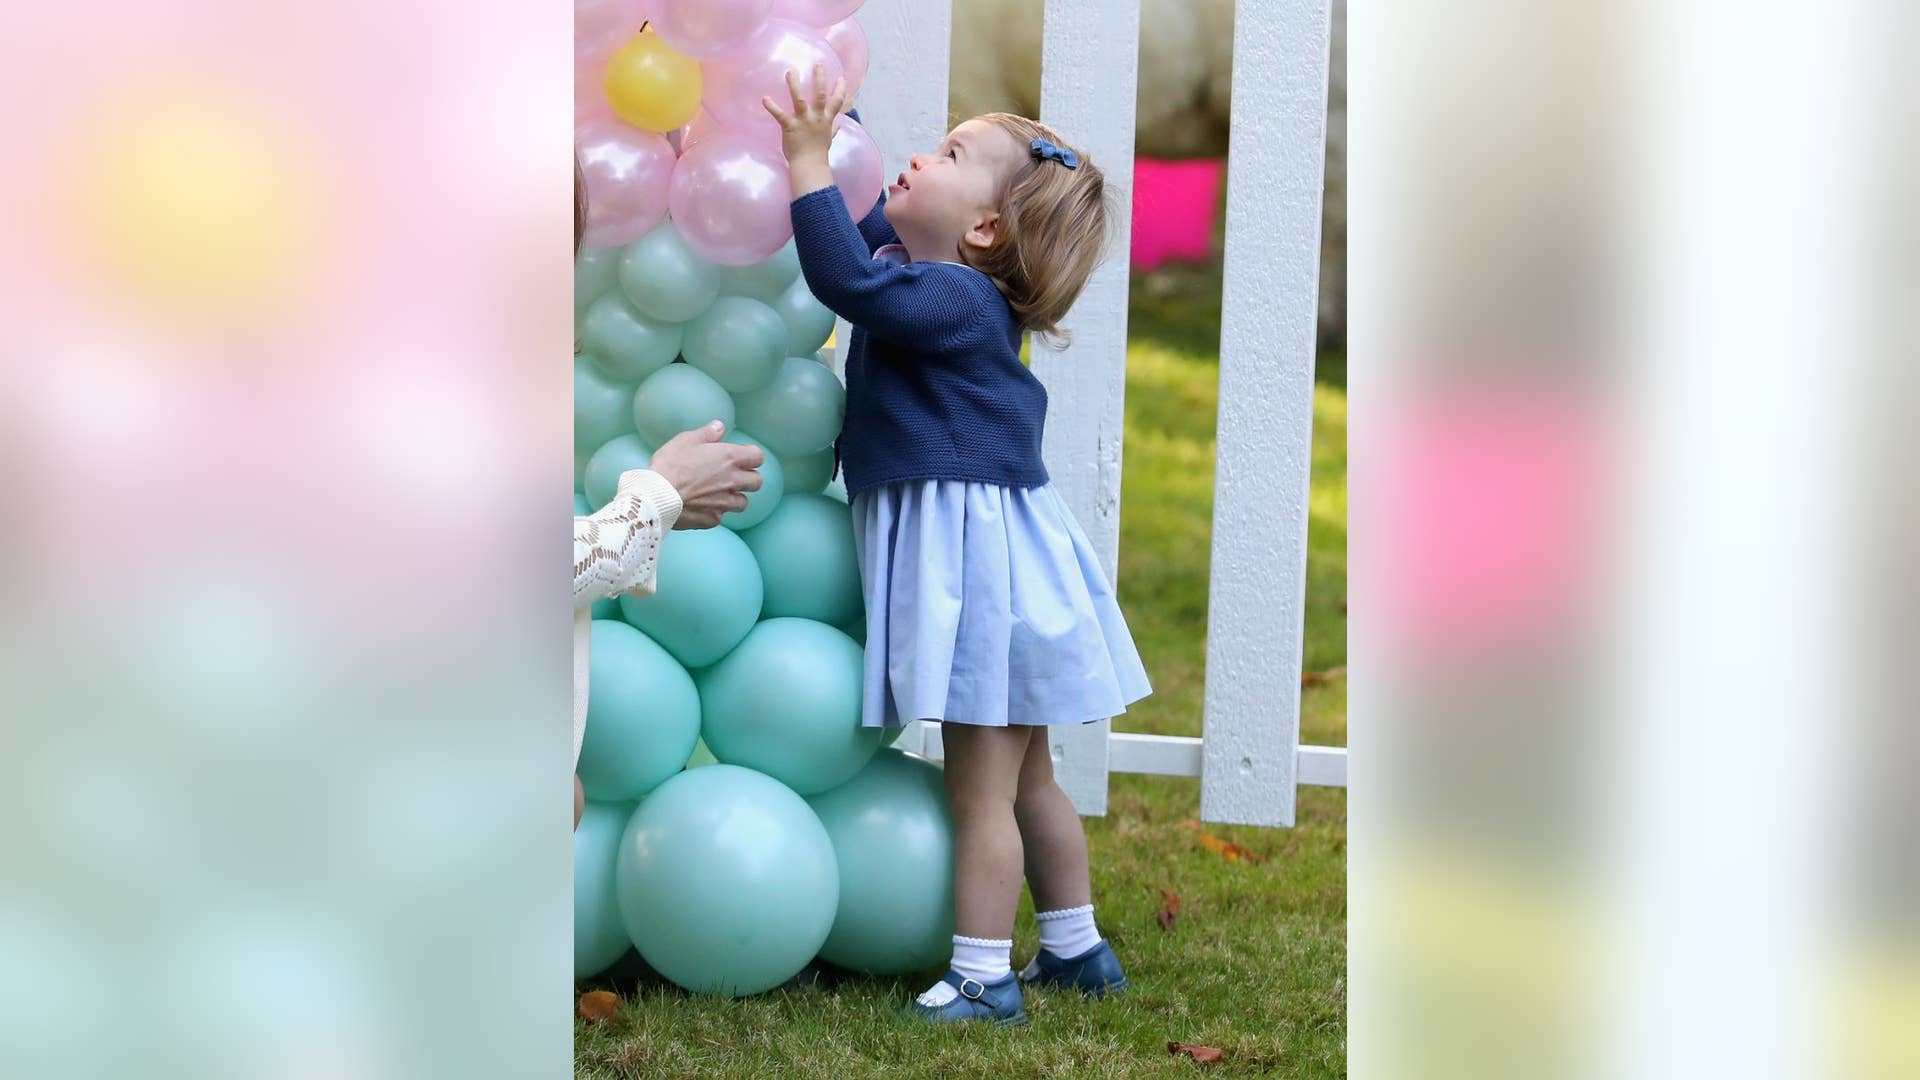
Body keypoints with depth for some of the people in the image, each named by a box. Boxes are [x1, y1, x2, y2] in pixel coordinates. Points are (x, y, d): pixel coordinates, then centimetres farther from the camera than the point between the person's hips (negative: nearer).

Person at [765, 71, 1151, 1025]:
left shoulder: (958, 301, -18)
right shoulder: (922, 271, 10)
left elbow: (850, 279, -33)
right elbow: (859, 236, 28)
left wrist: (810, 161, -30)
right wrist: (833, 123, 23)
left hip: (976, 555, -10)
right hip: (958, 549, 10)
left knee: (981, 789, -3)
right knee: (1025, 778, 19)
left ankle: (984, 978, 3)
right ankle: (1076, 947, 30)